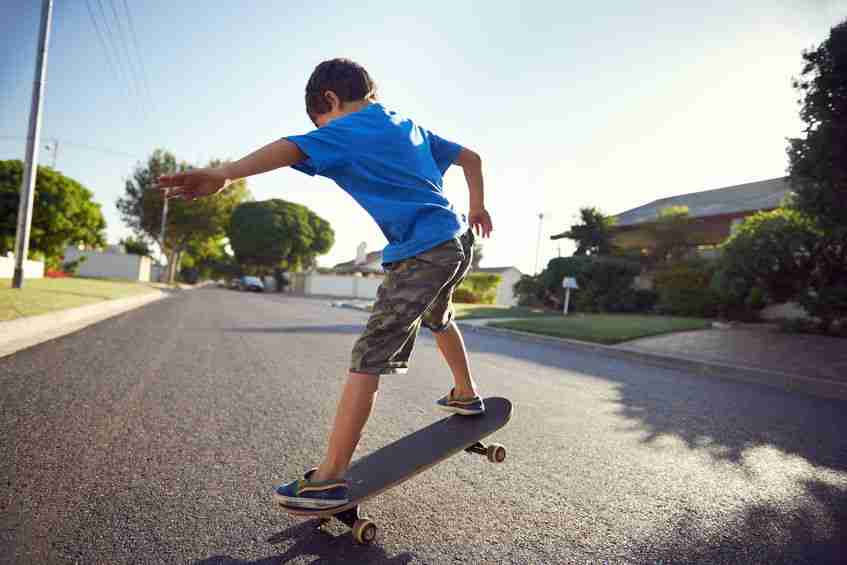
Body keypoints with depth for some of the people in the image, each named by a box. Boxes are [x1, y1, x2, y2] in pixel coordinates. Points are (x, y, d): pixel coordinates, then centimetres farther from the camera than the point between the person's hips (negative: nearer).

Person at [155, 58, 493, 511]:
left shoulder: (346, 131, -3)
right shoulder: (409, 125, 20)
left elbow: (291, 149, -24)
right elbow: (470, 157, 28)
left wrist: (224, 174, -38)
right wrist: (477, 209, 40)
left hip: (422, 253, -8)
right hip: (458, 240, 9)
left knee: (368, 359, -7)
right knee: (437, 318, 34)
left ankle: (329, 480, -7)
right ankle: (465, 395, 53)